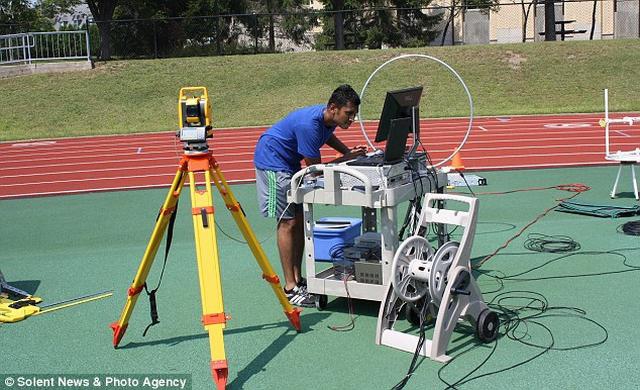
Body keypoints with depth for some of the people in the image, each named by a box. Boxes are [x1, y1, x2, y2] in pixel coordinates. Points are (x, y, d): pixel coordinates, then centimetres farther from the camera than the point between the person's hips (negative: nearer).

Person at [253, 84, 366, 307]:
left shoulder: (329, 119, -5)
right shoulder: (309, 124, -32)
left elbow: (327, 135, 20)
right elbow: (315, 168, -26)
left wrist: (348, 151, 3)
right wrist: (346, 159, -20)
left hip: (290, 163, 9)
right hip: (273, 161, -9)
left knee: (300, 219, 7)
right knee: (287, 222, -11)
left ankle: (298, 279, 14)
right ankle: (290, 288, -7)